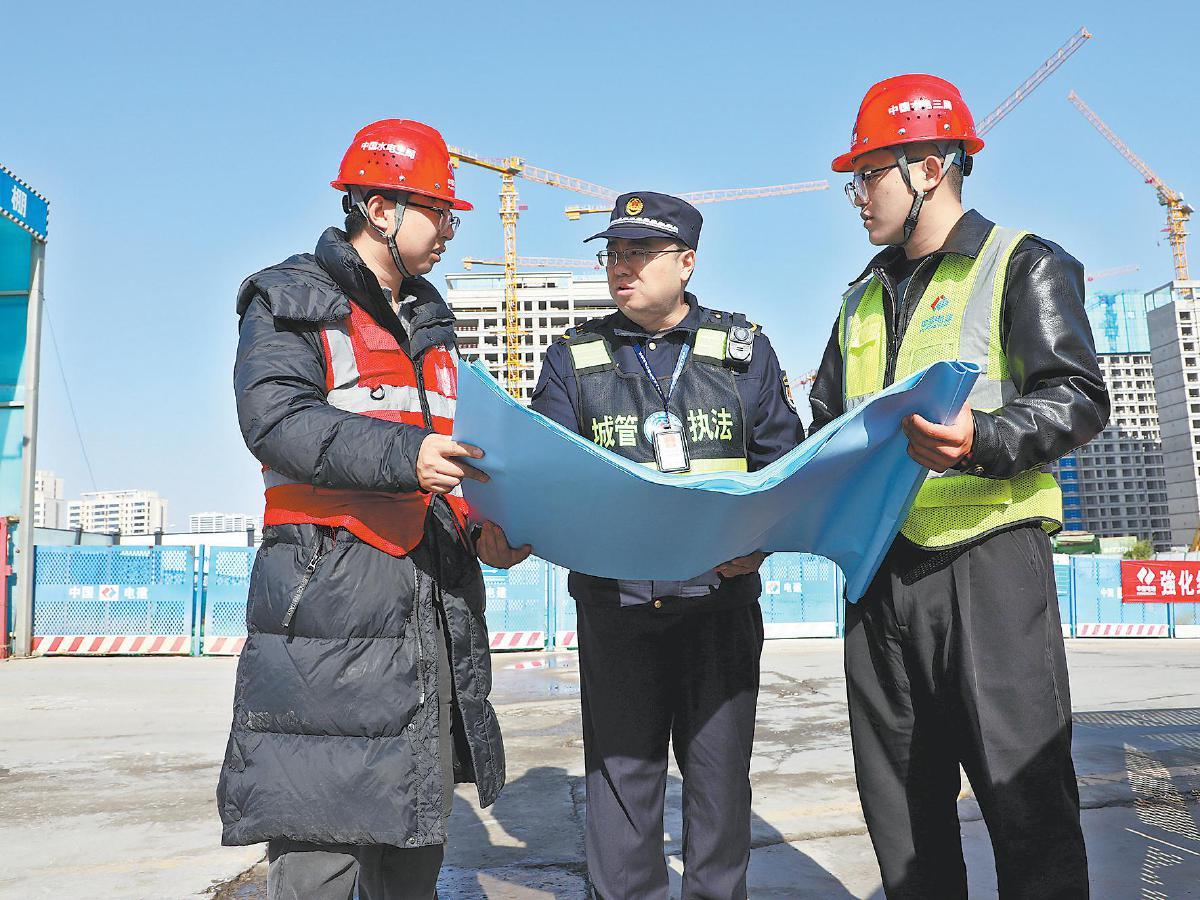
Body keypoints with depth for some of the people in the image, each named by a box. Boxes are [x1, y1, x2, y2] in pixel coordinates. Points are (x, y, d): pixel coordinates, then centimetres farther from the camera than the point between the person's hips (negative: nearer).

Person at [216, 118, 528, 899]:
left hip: (434, 597, 7)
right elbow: (275, 418, -16)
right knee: (319, 833, -4)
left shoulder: (432, 320, 21)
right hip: (329, 596, -6)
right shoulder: (290, 300, 0)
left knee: (417, 831, 15)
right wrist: (401, 455, -29)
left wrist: (488, 526, 5)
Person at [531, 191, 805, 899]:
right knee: (620, 771, 7)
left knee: (720, 771, 9)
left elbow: (786, 464, 6)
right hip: (613, 599, 0)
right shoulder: (574, 359, 9)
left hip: (721, 596, 0)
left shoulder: (745, 350, 9)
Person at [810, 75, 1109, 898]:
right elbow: (827, 422, 24)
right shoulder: (866, 298, 21)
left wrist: (983, 440, -25)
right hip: (878, 572, 6)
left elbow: (1080, 398, -8)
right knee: (901, 804, 11)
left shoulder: (1023, 266, 3)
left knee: (1026, 794, -1)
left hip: (987, 561, -5)